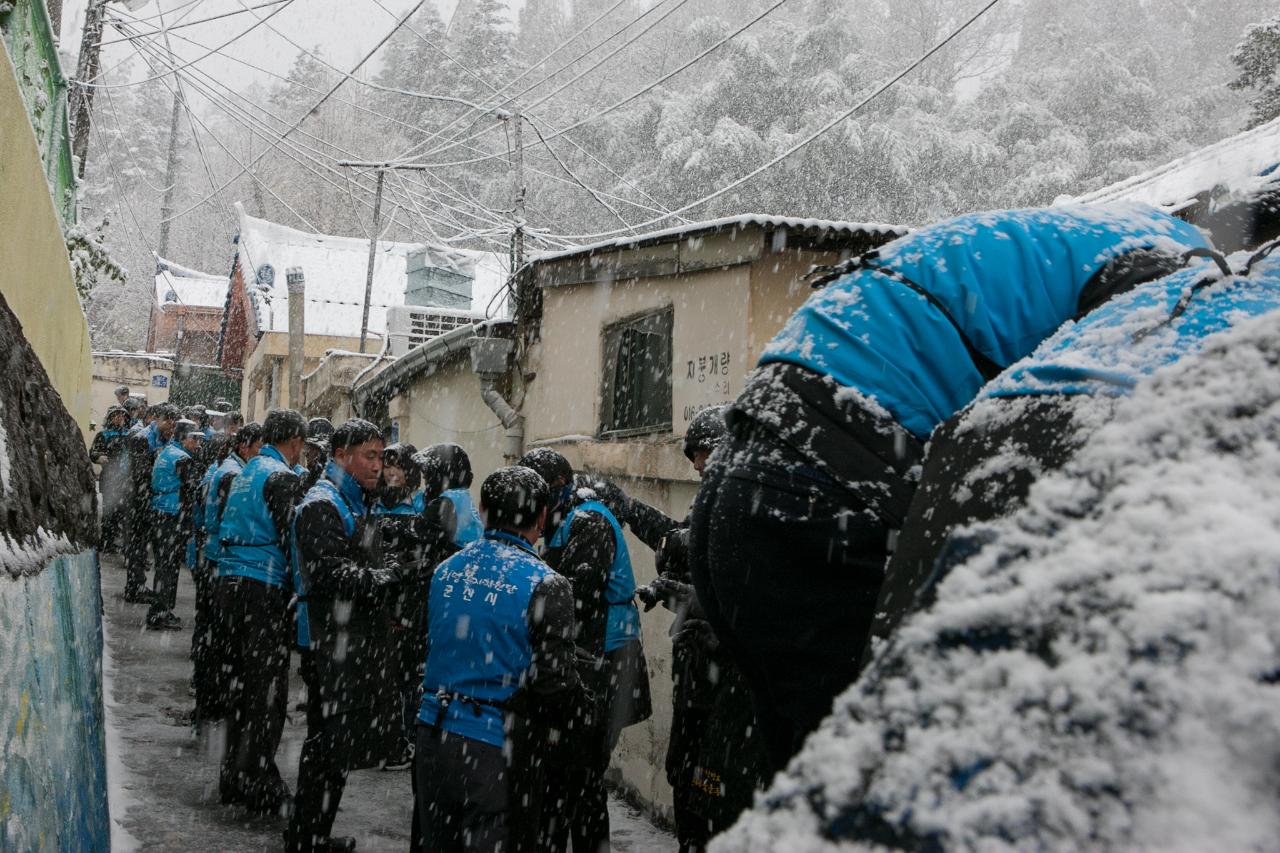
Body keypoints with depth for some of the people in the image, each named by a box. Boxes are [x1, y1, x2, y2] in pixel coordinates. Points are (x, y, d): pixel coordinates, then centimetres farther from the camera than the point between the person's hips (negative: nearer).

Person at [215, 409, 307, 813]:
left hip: (229, 582, 9)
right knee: (267, 689, -2)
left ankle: (234, 775, 24)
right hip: (264, 589, -9)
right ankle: (256, 783, 1)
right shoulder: (283, 478, -11)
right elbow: (291, 540, -16)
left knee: (238, 684, 16)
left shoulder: (245, 473, 17)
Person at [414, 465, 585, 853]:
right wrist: (574, 724, 2)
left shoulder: (445, 570, 6)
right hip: (498, 751, -6)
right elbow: (556, 680, -16)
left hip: (434, 736, 6)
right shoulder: (545, 585, -13)